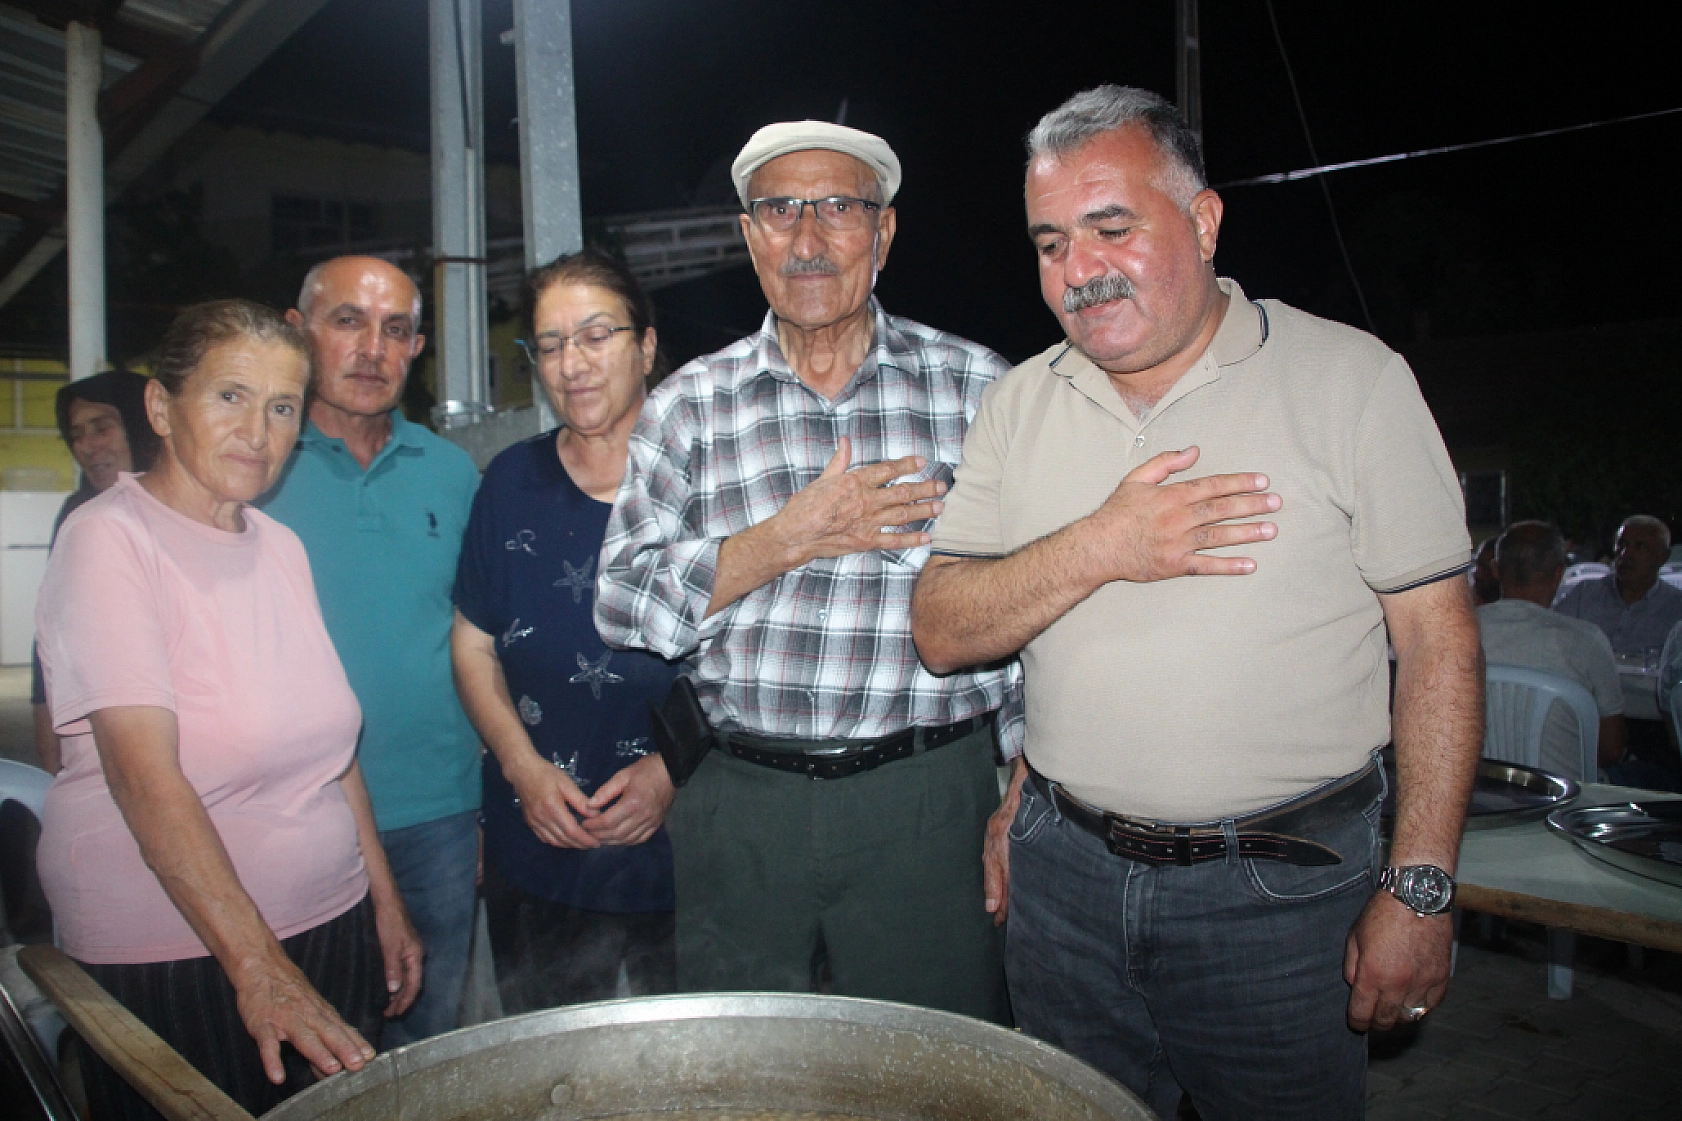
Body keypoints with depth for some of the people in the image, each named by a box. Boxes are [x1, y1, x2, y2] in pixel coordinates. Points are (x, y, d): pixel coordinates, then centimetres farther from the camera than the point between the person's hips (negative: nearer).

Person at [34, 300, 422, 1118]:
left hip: (332, 929, 6)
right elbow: (145, 775, -21)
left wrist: (386, 904, 11)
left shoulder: (279, 546, 7)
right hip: (174, 961, -6)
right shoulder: (109, 539, -12)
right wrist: (257, 965, -26)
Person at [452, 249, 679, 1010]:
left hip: (684, 845, -3)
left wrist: (675, 767, -15)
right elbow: (473, 645, 8)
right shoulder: (510, 483, 4)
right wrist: (523, 765, -6)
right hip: (536, 858, 3)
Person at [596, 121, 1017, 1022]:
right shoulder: (688, 406, 6)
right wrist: (793, 538, -12)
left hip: (927, 808, -1)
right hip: (740, 805, 2)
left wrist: (1022, 805, -1)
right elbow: (622, 603, -1)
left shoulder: (979, 388, 3)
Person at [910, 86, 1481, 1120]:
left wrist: (1420, 889, -11)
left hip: (1280, 887, -3)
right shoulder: (1020, 404, 2)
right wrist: (1098, 550, -18)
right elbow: (942, 634, -2)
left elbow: (1439, 643, -7)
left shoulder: (1351, 378, -7)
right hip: (1062, 869, 3)